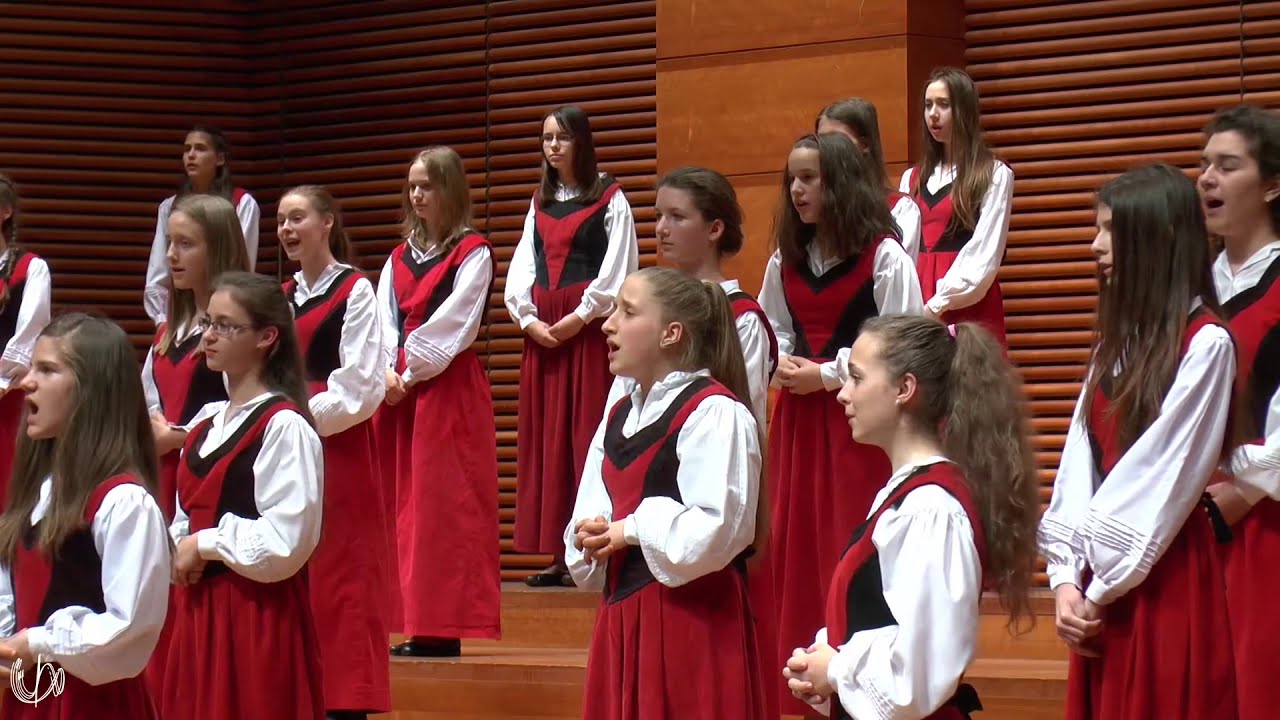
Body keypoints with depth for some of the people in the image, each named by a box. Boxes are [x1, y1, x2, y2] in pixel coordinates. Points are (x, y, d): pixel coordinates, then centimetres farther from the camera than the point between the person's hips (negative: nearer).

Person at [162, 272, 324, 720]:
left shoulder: (283, 426, -12)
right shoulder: (207, 423, 13)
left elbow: (285, 542, -19)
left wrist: (205, 544, -11)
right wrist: (177, 554, 2)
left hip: (258, 618, -8)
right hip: (199, 609, 8)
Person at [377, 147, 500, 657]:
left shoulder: (473, 253, -2)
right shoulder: (401, 257, 17)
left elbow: (453, 324, -11)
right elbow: (385, 323, 8)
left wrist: (411, 373, -12)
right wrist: (386, 373, -8)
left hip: (450, 389, -7)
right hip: (399, 389, 7)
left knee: (446, 504, -8)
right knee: (406, 505, 5)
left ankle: (444, 627, -8)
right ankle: (417, 623, 9)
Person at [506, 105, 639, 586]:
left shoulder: (609, 198, 0)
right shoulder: (540, 203, 17)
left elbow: (618, 268, -7)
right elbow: (522, 268, 14)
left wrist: (579, 317, -13)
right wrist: (529, 319, -2)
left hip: (589, 330, -6)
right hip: (542, 332, 6)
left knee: (588, 435, -8)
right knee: (545, 440, 4)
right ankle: (559, 557, 6)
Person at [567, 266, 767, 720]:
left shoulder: (715, 413, -11)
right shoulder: (618, 418, 17)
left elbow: (716, 529, -20)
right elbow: (587, 517, 17)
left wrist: (631, 531, -11)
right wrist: (593, 537, -5)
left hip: (693, 617, -8)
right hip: (623, 615, 8)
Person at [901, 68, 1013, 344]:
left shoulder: (995, 175, 2)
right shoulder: (912, 178, 17)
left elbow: (984, 253, -6)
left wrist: (938, 304, -12)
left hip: (971, 311, -4)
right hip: (919, 311, 4)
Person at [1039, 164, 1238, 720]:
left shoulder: (1205, 343, -11)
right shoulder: (1117, 336, 12)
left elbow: (1164, 477, -14)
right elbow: (1081, 459, 5)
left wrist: (1102, 585, -10)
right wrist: (1066, 576, -6)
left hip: (1163, 573, -7)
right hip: (1103, 570, 7)